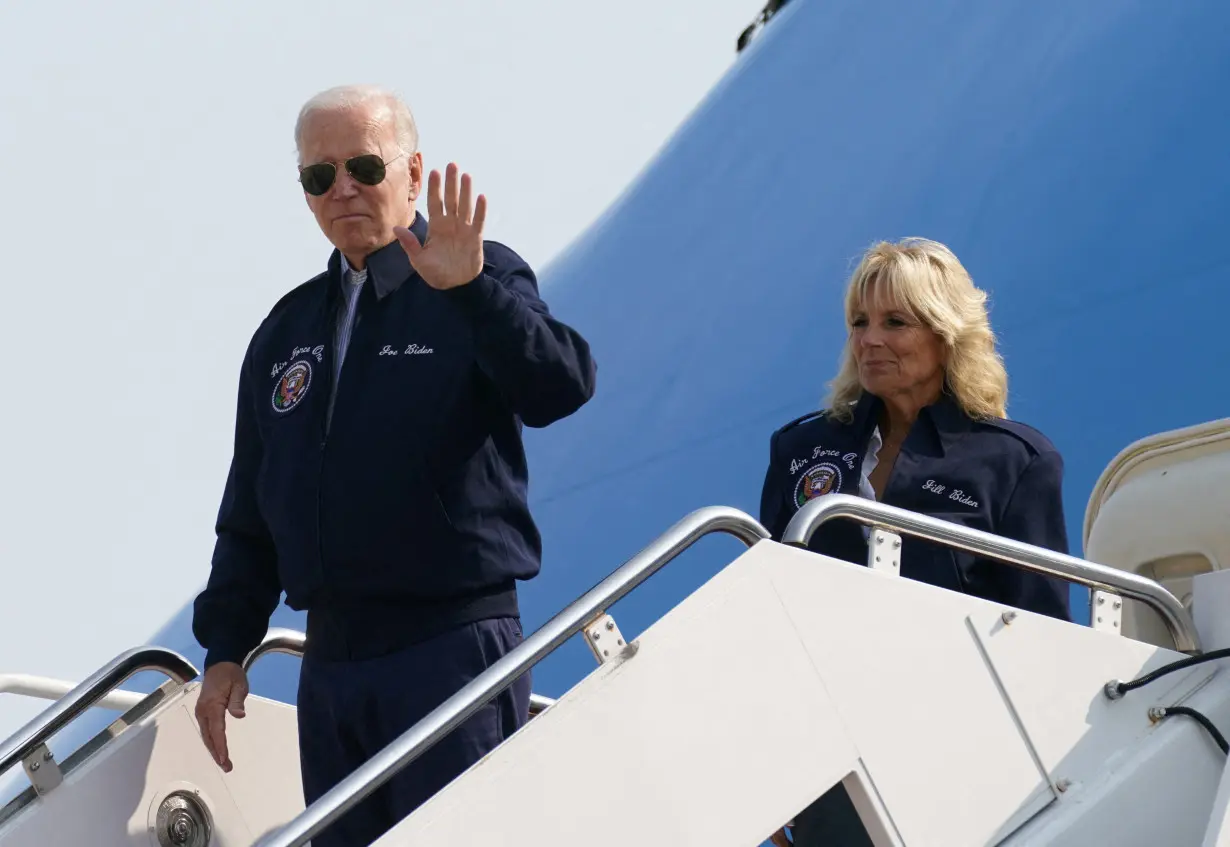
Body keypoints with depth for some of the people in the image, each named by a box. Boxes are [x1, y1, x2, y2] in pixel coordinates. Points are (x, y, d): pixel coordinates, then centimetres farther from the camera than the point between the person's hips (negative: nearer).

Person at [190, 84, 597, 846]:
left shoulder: (483, 292, 1)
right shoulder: (288, 331, 17)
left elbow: (562, 388, -19)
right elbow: (250, 510, 21)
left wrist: (469, 290, -31)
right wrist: (226, 647, 14)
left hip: (453, 648, -5)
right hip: (331, 662, 6)